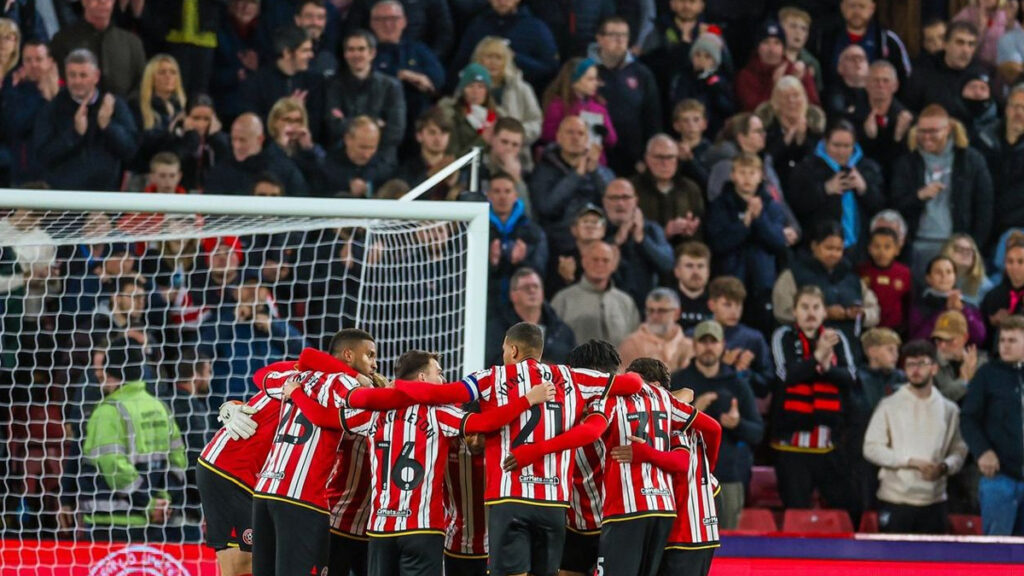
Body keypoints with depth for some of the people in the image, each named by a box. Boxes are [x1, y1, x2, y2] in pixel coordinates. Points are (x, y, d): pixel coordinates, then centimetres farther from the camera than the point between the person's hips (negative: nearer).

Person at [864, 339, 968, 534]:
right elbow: (871, 448, -5)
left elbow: (959, 451, 10)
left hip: (934, 501, 3)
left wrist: (944, 467, -13)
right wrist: (912, 461, -14)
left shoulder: (948, 410, 8)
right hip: (895, 501, -3)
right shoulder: (890, 406, -1)